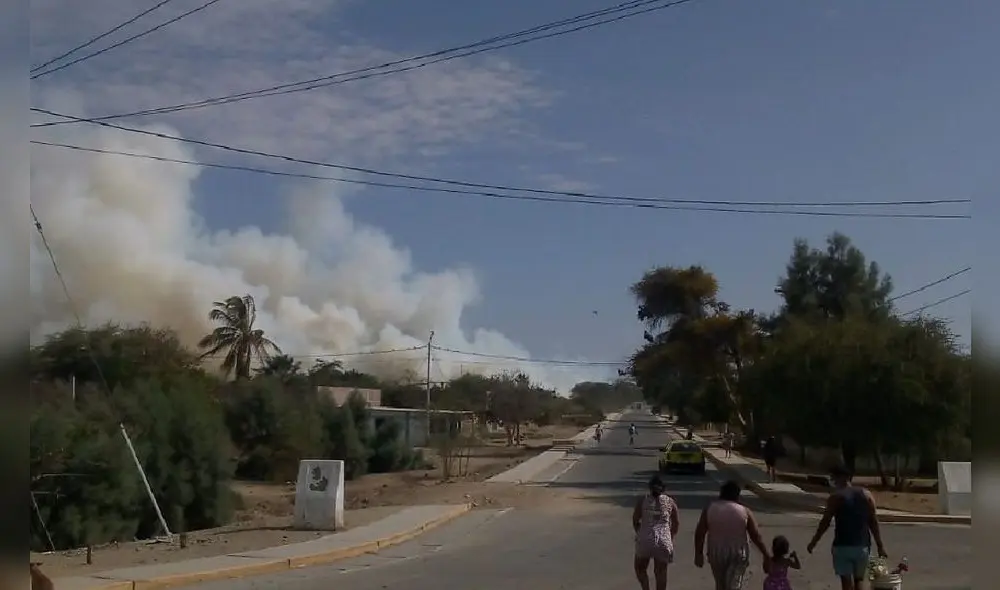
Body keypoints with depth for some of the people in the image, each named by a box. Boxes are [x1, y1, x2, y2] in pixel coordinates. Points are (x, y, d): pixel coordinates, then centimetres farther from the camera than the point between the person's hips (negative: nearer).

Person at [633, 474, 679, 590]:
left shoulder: (642, 500, 5)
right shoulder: (670, 502, 8)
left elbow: (635, 521, 7)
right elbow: (676, 523, 15)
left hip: (645, 540, 0)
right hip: (664, 541, 1)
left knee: (640, 568, 19)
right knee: (660, 572, 10)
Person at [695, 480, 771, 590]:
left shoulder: (709, 509, -2)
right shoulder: (745, 511, -5)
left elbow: (699, 533, -3)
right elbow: (756, 536, -5)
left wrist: (698, 553, 4)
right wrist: (766, 556, 2)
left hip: (716, 552, 2)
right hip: (738, 554, -2)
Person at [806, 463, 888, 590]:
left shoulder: (836, 496, -7)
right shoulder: (866, 494, 5)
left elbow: (825, 522, -6)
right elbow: (874, 522, 3)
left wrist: (814, 542, 4)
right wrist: (880, 546, 8)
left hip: (843, 545, -4)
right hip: (862, 546, 4)